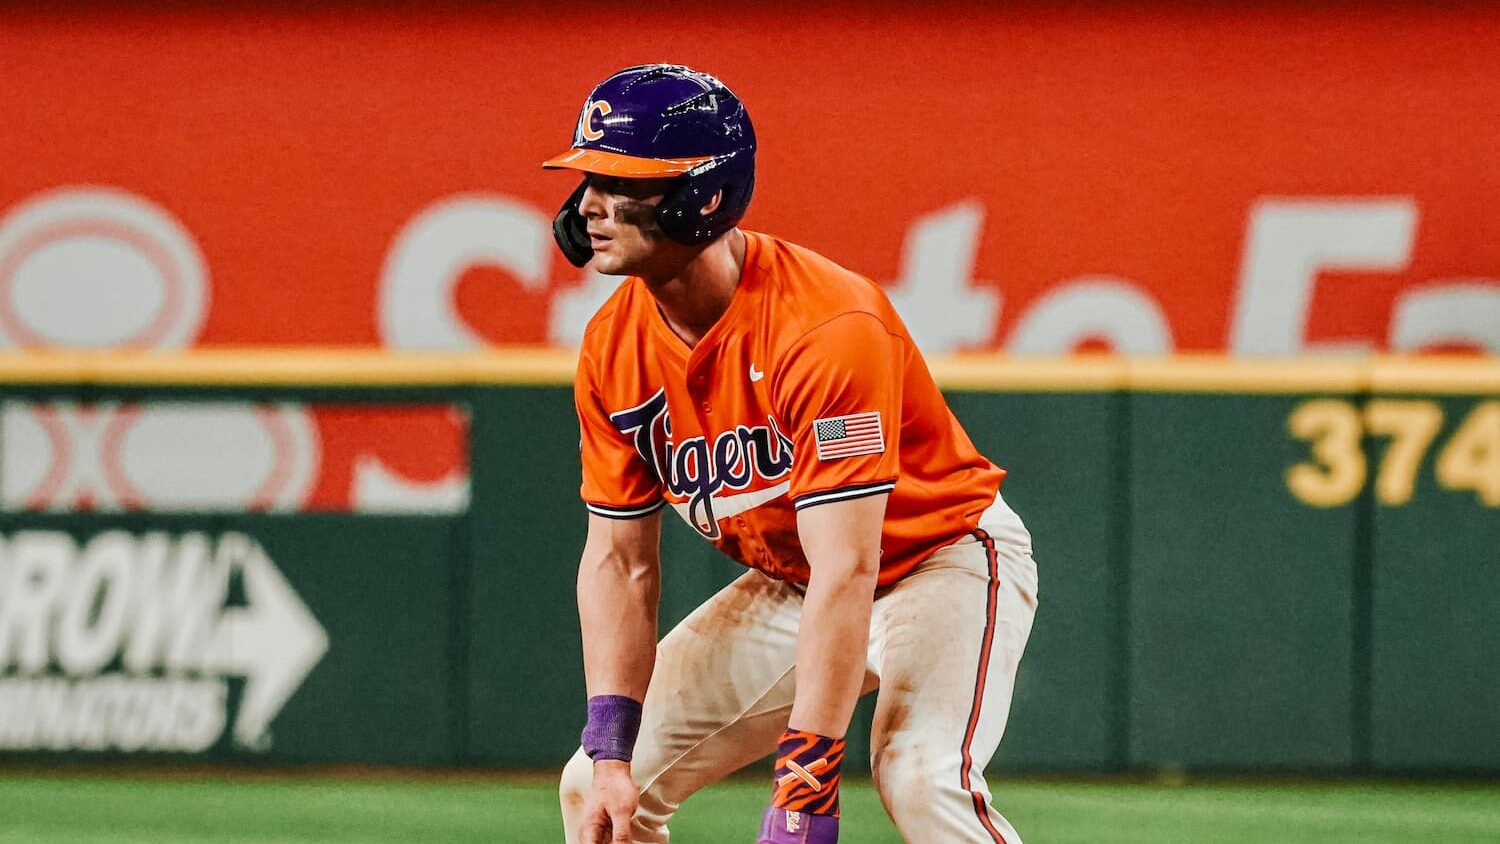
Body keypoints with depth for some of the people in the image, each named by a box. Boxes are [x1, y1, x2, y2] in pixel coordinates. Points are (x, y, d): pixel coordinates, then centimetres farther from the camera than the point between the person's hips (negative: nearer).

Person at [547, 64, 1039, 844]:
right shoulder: (614, 347, -10)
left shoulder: (828, 327, -32)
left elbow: (846, 574, -35)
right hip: (787, 587, 7)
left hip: (944, 559, -7)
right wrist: (611, 752, -14)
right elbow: (619, 559, -3)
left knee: (922, 781, -33)